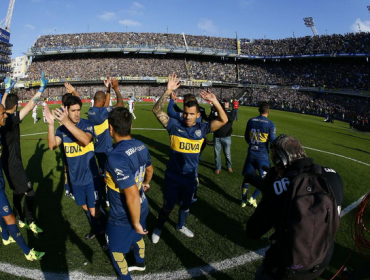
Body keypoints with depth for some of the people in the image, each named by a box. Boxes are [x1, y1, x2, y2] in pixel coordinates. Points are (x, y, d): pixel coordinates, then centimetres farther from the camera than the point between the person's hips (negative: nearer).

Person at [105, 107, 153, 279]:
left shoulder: (116, 157, -35)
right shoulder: (141, 146, -10)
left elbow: (132, 195, -34)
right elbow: (149, 169, 11)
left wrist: (136, 222, -18)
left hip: (123, 217, -7)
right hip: (142, 208, 7)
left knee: (116, 249, 21)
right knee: (137, 237, 33)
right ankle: (140, 263, 60)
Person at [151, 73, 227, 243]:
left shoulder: (202, 128, -7)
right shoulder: (175, 125, -12)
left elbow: (223, 120, -12)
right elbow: (157, 110, -20)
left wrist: (215, 102, -25)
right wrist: (168, 91, -30)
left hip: (190, 177, 3)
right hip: (172, 176, -2)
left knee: (186, 205, 24)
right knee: (167, 206, 14)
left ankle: (181, 225, 52)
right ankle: (158, 227, 42)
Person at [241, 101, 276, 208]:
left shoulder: (251, 121, -1)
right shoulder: (270, 124, -12)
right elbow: (273, 142, -13)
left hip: (251, 153, 4)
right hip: (263, 155, -4)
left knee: (247, 177, 16)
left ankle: (243, 200, 24)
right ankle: (253, 198, 9)